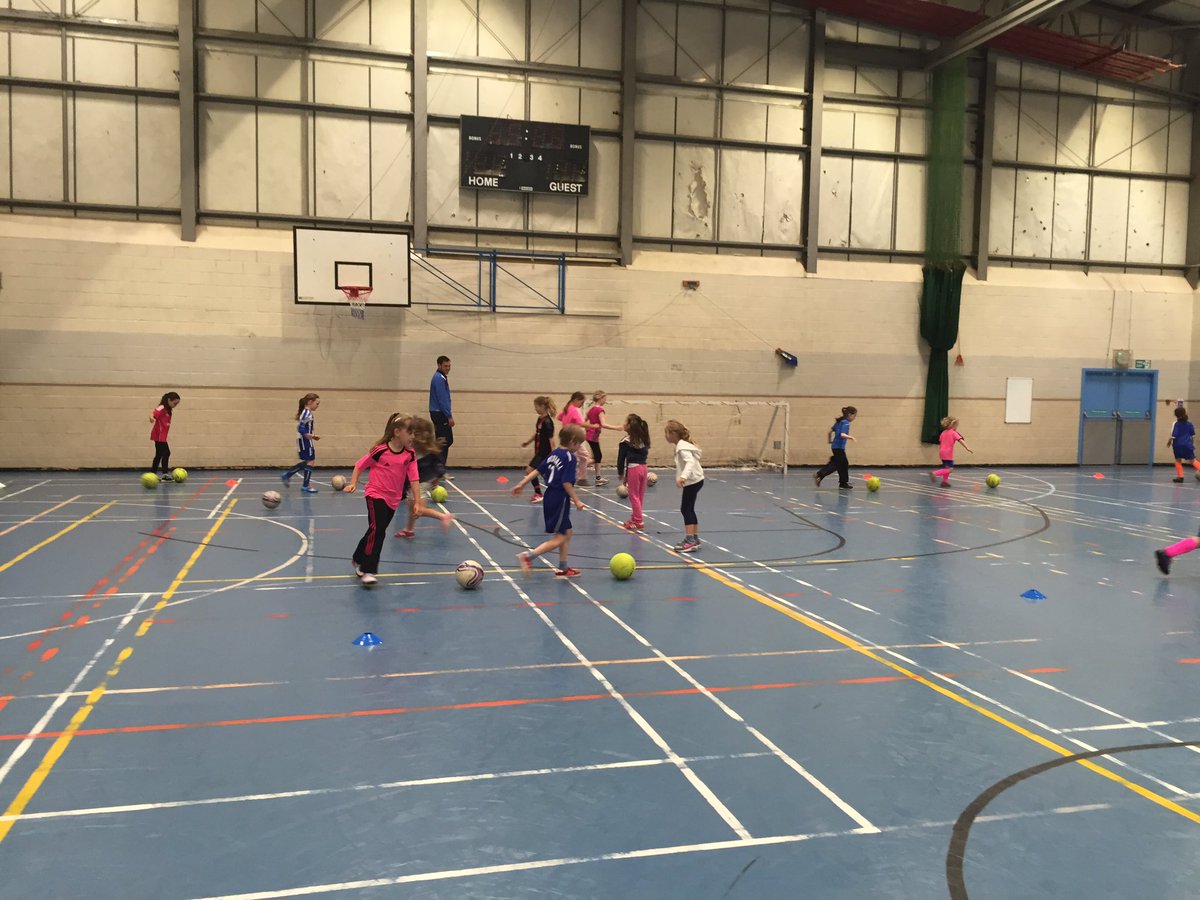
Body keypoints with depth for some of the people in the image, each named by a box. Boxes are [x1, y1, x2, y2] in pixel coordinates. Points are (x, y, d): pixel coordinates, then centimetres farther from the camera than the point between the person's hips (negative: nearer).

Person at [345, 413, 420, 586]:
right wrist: (353, 484, -12)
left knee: (377, 532, 15)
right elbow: (359, 465, -2)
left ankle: (358, 560, 38)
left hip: (393, 499, 5)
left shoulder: (410, 455, -3)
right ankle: (368, 571, -13)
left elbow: (414, 479, -3)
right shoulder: (380, 450, -13)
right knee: (377, 530, -19)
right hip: (375, 495, -5)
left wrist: (418, 502, -7)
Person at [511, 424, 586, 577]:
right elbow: (566, 482, -20)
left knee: (567, 533, 18)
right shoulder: (570, 458, -14)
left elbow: (537, 470, 9)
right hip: (560, 500, -9)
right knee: (560, 537, -3)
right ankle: (528, 555, -12)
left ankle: (563, 568, 24)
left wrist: (521, 484, 11)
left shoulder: (554, 454, 10)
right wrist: (576, 501, -12)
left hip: (550, 496, 9)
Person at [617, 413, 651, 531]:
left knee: (634, 496, 1)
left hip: (633, 469, -7)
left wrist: (621, 473, 6)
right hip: (643, 467, 7)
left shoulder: (625, 441, -10)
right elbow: (645, 453, 11)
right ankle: (635, 518, 24)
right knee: (640, 495, 13)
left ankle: (638, 522, 3)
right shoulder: (643, 439, 9)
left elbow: (621, 458, -6)